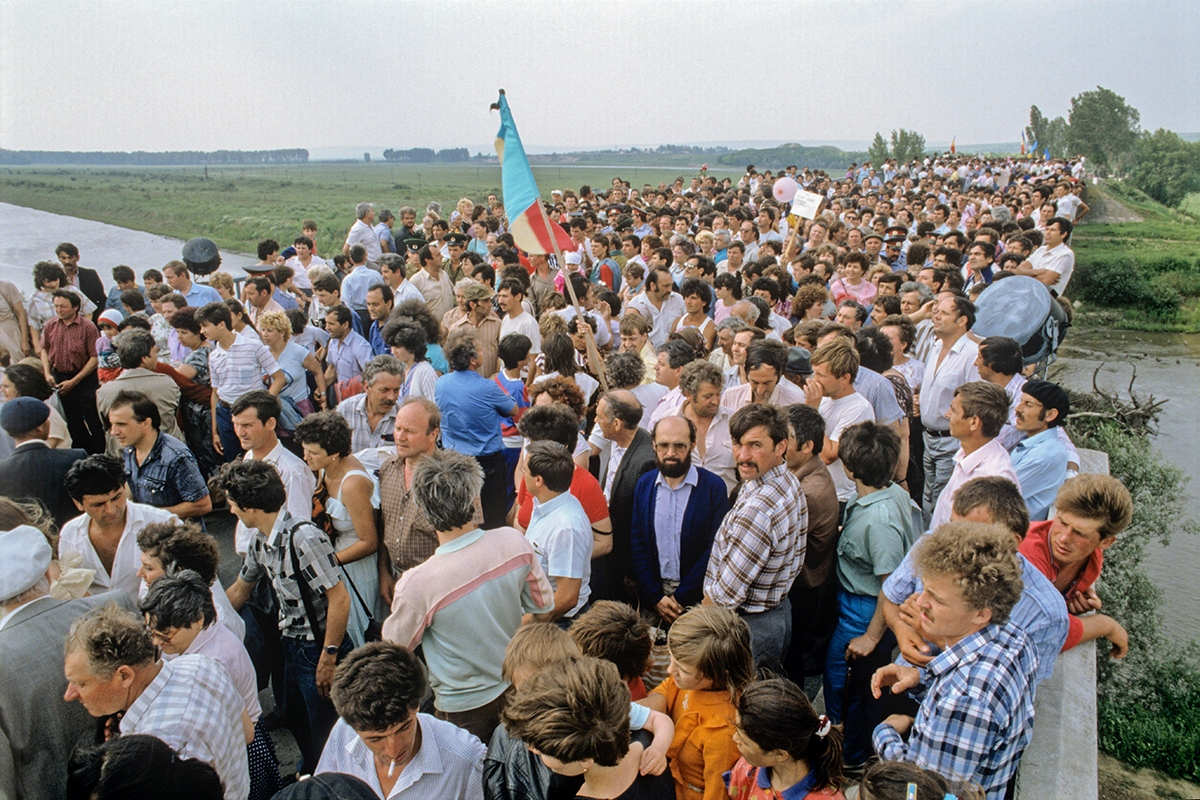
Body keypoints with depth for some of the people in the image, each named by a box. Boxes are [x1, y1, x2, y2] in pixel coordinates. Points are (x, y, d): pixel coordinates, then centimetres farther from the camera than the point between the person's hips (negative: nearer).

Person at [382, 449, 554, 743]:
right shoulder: (514, 542, -21)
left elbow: (395, 647, -11)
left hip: (463, 710, -3)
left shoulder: (417, 585, -32)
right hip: (516, 691, 3)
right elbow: (544, 608, -4)